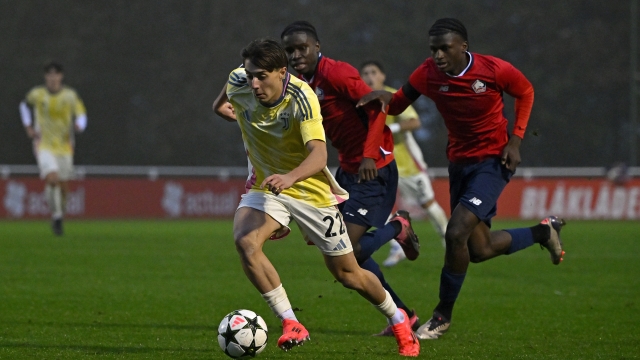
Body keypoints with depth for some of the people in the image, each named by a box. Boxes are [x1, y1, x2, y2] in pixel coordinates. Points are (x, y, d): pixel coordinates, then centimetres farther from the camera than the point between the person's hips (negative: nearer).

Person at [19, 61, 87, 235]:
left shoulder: (70, 95, -4)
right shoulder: (37, 94, -2)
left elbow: (81, 115, -3)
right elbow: (25, 105, 19)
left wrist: (79, 125, -27)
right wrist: (28, 127, 7)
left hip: (65, 147, 2)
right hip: (44, 146, -2)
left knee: (63, 186, 8)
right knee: (52, 179, -23)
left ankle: (60, 212, 36)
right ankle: (56, 216, -10)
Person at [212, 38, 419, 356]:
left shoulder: (302, 98, -28)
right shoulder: (238, 84, -15)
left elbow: (318, 154, -39)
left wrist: (290, 177, -58)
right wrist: (221, 105, 30)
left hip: (311, 191, -3)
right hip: (265, 186, 3)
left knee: (348, 275, 7)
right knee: (245, 241, -29)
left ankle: (397, 319, 36)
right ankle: (291, 325, -22)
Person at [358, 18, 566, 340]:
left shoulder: (494, 70, -18)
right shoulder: (428, 74, -9)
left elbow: (526, 92, 0)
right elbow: (398, 105, -1)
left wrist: (515, 140, -9)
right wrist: (384, 97, -26)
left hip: (493, 160, -6)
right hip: (460, 164, 6)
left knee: (456, 233, -21)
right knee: (479, 250, 8)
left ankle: (442, 316, -2)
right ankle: (544, 231, 36)